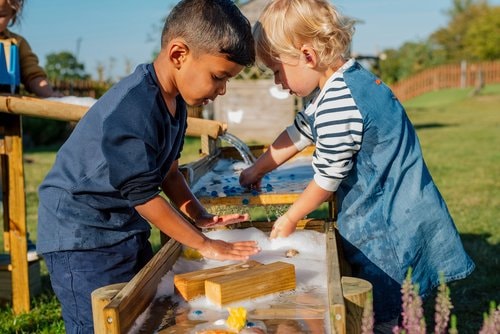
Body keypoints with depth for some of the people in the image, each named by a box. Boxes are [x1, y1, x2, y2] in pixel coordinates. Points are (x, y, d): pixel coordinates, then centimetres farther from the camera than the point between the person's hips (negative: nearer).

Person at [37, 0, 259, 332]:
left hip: (126, 229, 9)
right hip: (83, 237, -9)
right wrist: (205, 245, -17)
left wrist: (203, 218, 2)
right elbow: (145, 196, -24)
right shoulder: (132, 109, -29)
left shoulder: (174, 102, 0)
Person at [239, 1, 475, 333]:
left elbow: (328, 180, -14)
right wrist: (258, 169, 27)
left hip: (386, 230, -9)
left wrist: (289, 219, 3)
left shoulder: (337, 108, -26)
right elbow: (299, 131, 18)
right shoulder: (347, 79, 5)